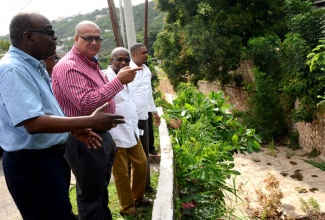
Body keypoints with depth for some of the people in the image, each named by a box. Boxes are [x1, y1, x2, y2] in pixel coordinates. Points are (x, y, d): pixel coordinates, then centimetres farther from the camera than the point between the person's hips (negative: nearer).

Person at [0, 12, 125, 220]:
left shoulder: (34, 67, 10)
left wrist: (76, 130, 6)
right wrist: (90, 121, -28)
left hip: (50, 156, 10)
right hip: (31, 163, -10)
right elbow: (34, 123, -31)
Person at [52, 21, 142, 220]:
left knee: (101, 190, 23)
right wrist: (119, 81, -27)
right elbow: (86, 103, -28)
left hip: (101, 134, 10)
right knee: (91, 195, 6)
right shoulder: (69, 66, -18)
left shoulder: (91, 64, 13)